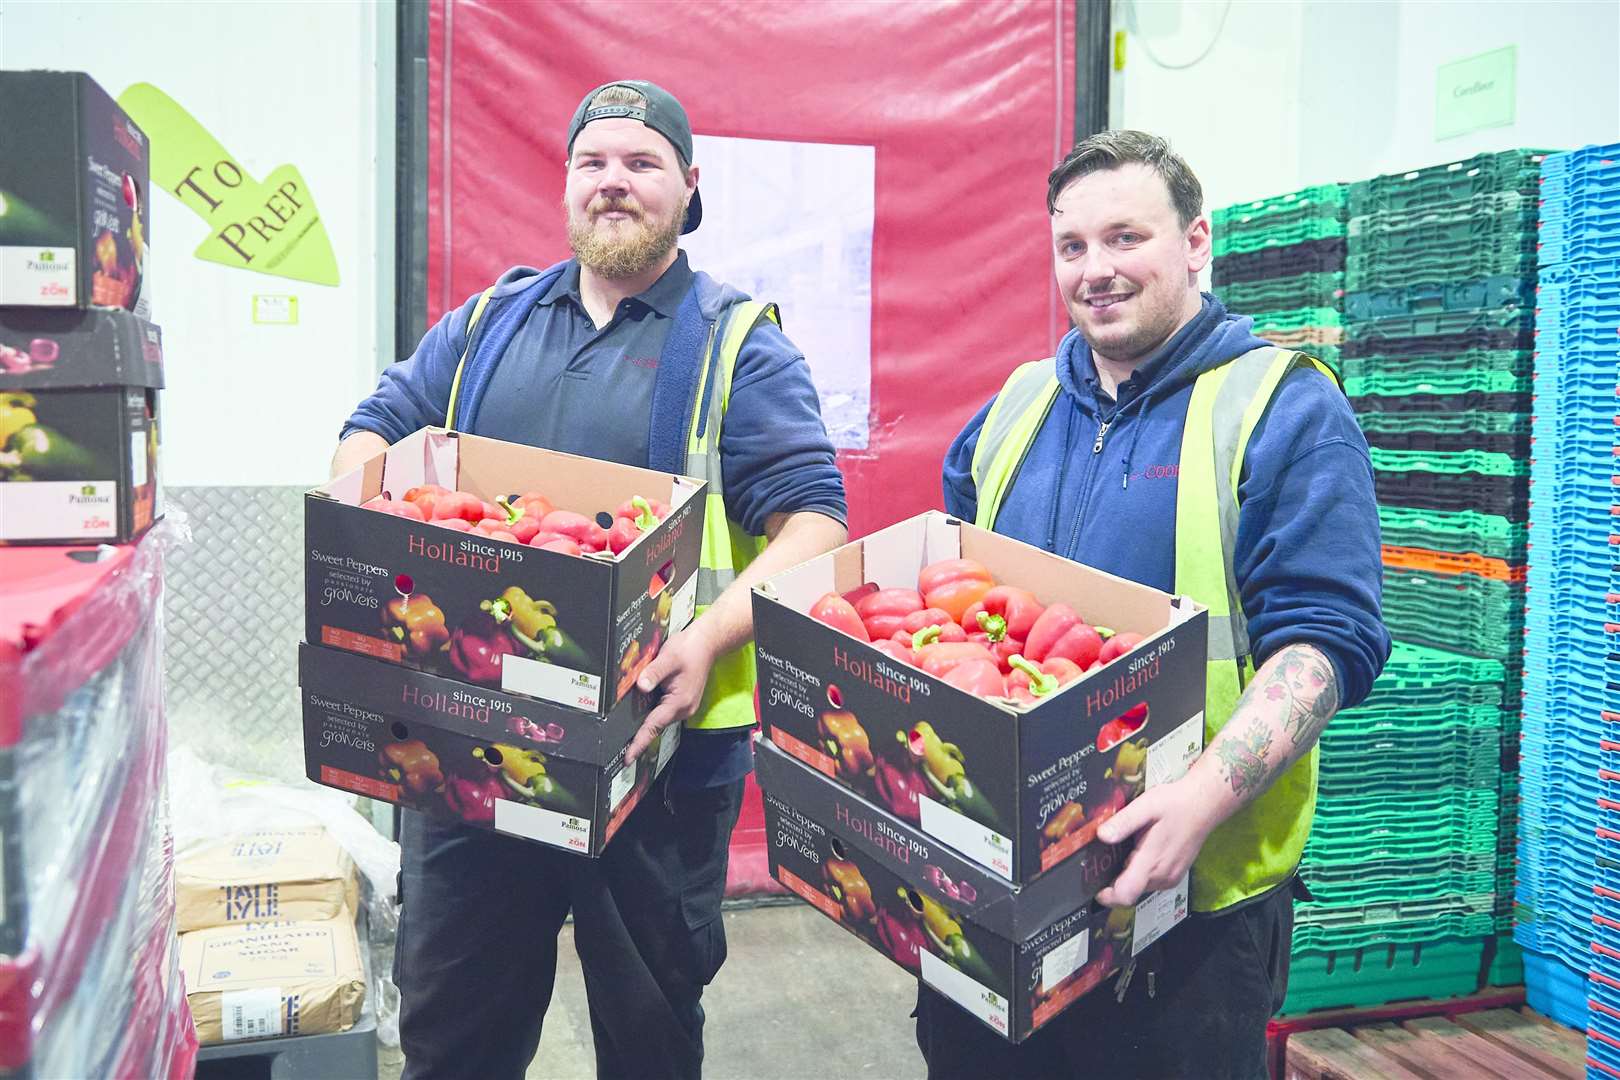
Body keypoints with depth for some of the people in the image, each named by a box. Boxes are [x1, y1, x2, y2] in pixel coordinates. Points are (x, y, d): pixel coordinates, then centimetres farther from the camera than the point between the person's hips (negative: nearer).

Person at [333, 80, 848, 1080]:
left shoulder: (737, 344, -3)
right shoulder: (488, 323, 11)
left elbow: (813, 518, -11)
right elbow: (374, 433, 16)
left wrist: (712, 636, -26)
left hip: (659, 747, -3)